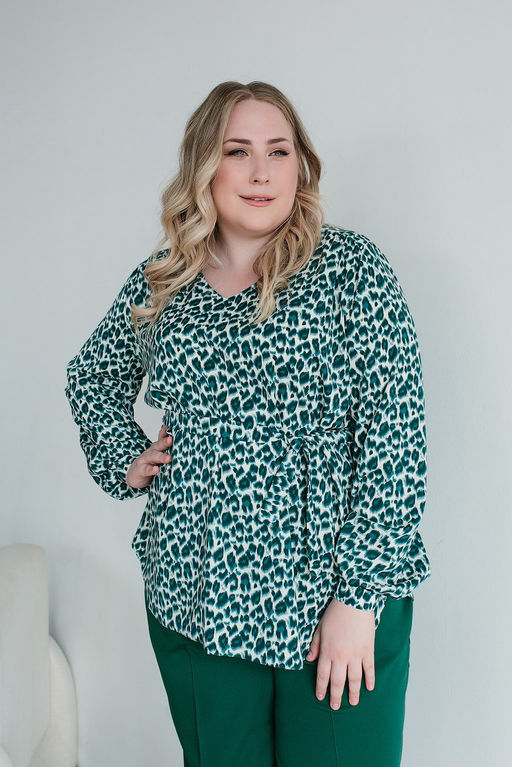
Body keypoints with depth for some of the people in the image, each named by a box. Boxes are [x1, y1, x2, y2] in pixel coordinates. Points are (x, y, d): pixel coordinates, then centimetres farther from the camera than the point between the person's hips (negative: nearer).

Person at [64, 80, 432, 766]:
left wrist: (359, 597, -15)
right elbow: (91, 375, 23)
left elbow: (396, 437, -13)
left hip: (331, 605, -3)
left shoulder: (352, 268, -7)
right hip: (193, 605, 4)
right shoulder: (160, 284, 5)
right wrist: (124, 461, 8)